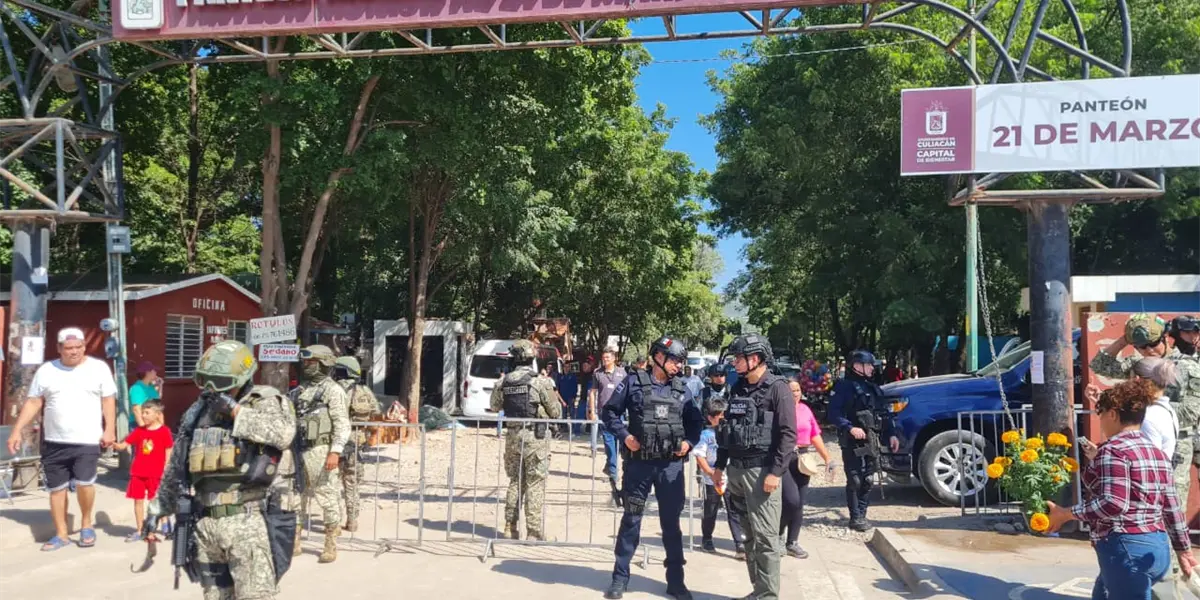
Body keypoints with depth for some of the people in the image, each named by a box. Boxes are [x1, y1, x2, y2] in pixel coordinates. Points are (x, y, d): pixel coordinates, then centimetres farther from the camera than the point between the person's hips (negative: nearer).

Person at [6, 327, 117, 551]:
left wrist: (110, 430, -6)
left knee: (84, 482, -16)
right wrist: (17, 430, -1)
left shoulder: (99, 368, 0)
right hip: (54, 442, 3)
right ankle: (61, 534, 21)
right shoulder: (46, 370, 5)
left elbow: (108, 400, 2)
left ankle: (86, 523, 9)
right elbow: (33, 402, 6)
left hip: (87, 440, -3)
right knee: (57, 488, 8)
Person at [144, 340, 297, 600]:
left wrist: (235, 411, -22)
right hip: (205, 523, 6)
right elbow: (175, 469, 20)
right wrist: (156, 509, 21)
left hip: (247, 523, -5)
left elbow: (284, 433, -28)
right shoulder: (197, 412, 10)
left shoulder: (263, 402, -6)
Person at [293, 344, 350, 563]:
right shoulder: (300, 390, 16)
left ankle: (331, 546, 6)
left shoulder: (333, 390, -7)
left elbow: (342, 425, -13)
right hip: (298, 451, 8)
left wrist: (335, 452, -22)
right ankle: (294, 542, 23)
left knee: (328, 498, -2)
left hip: (320, 451, -7)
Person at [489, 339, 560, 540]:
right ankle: (533, 530, 3)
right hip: (536, 438, -4)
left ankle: (510, 527, 22)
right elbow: (556, 412, -7)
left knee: (515, 482, 18)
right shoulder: (541, 382, -13)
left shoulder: (503, 383, 0)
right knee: (535, 485, 2)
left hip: (513, 437, 5)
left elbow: (494, 408, 15)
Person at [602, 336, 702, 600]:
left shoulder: (681, 389, 8)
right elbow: (610, 412, 1)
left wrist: (689, 442, -2)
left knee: (671, 522, 9)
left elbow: (696, 421, 15)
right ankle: (620, 578, 16)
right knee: (631, 519, 6)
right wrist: (624, 436, -11)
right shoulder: (634, 382, -2)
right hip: (639, 463, -3)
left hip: (671, 465, 3)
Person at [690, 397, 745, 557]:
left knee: (735, 511, -3)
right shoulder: (706, 434, -5)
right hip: (712, 480, -2)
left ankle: (740, 545, -5)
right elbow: (699, 456, -10)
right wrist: (712, 473, -17)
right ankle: (706, 539, 32)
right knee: (710, 512, 12)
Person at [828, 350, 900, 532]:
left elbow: (882, 414, 22)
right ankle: (855, 518, 2)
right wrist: (850, 428, -25)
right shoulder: (844, 387, -6)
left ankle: (862, 515, 17)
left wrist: (890, 434, 13)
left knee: (867, 480, 8)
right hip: (853, 442, -7)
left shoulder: (873, 388, 18)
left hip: (872, 441, 7)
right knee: (855, 481, -5)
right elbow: (834, 414, -13)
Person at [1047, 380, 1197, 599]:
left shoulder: (1112, 451, -14)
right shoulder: (1158, 453, 12)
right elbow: (1172, 508, 15)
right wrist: (1184, 550, 23)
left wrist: (1065, 514, -15)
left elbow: (1113, 504, -24)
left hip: (1127, 549, -9)